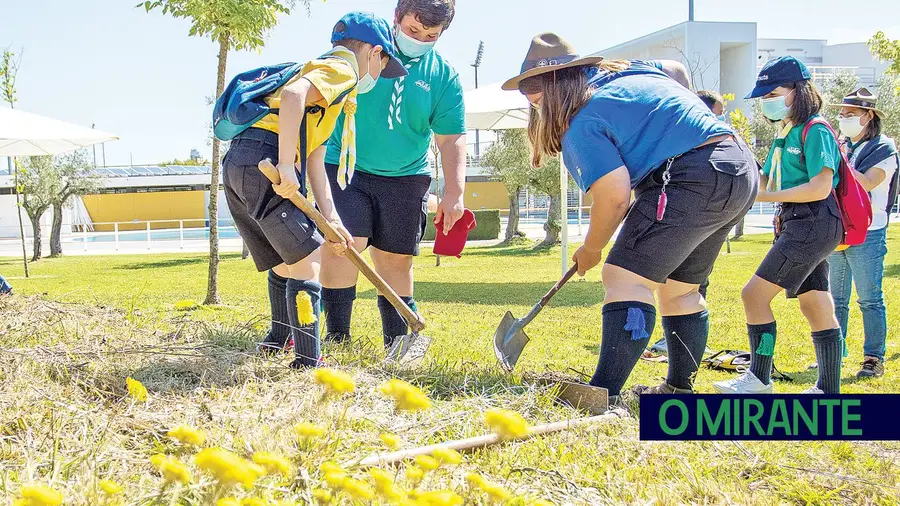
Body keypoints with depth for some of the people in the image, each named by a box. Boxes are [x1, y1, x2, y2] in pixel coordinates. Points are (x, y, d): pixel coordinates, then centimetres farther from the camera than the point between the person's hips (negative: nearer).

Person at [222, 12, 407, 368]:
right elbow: (293, 93, -23)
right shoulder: (342, 68, 0)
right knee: (306, 257, -4)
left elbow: (314, 162, 22)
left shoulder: (323, 71, 31)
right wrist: (286, 165, -27)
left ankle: (277, 338, 39)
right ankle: (307, 361, -4)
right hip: (264, 161, -10)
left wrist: (331, 219, 14)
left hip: (237, 165, 10)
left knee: (284, 261, 23)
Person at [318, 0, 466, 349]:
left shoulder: (444, 77, -1)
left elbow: (451, 138, -1)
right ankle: (336, 341, -6)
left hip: (406, 177, 2)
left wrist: (454, 192, -11)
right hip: (346, 167, -2)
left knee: (396, 258, 6)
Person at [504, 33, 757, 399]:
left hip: (695, 179, -10)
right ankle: (680, 390, 28)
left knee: (625, 277, -12)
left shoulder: (583, 125, -9)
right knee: (680, 289, 19)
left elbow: (614, 197, -16)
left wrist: (590, 250, 0)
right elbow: (677, 68, 37)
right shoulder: (632, 71, 18)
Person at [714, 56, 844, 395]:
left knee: (755, 294, -11)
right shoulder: (787, 133, 17)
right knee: (815, 305, 11)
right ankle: (829, 390, 17)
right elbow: (765, 182, 18)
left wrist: (767, 196, -18)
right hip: (801, 226, 10)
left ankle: (759, 379, -3)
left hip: (813, 224, -10)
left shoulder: (815, 131, -12)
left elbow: (820, 188, -20)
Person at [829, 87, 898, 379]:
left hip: (867, 234, -6)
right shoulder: (840, 147, 16)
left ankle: (875, 358, 3)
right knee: (835, 299, 10)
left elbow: (866, 183, -17)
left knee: (870, 300, -3)